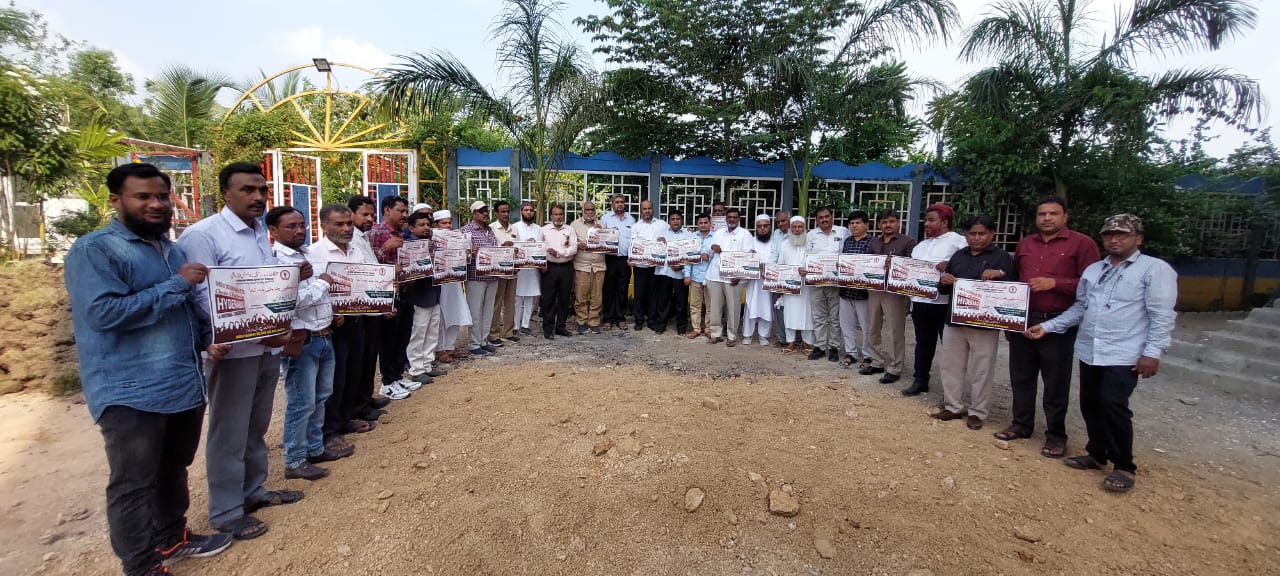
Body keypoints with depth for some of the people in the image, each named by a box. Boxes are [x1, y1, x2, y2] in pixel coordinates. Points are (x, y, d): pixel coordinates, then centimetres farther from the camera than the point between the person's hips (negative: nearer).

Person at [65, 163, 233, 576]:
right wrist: (177, 284, -20)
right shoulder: (94, 251, -11)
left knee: (173, 471, 21)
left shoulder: (173, 250, 14)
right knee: (134, 485, 6)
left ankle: (171, 537, 38)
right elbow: (105, 311, -24)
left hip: (185, 384, 7)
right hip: (130, 393, -7)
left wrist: (207, 341, 3)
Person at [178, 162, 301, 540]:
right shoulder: (203, 234, -14)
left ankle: (253, 491, 36)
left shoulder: (262, 232, 11)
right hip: (234, 349, -7)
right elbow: (201, 296, -20)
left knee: (257, 426, 20)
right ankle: (226, 512, 21)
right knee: (229, 433, 6)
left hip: (269, 345, 7)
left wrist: (293, 277, -3)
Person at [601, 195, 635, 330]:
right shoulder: (605, 219, 6)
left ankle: (621, 318, 13)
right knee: (609, 289, 2)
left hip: (624, 259, 2)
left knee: (623, 290, 6)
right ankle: (608, 319, 9)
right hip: (610, 258, -2)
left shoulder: (631, 219, 12)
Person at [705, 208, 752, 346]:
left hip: (733, 278, -4)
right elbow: (710, 253, 22)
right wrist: (712, 249, -3)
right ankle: (716, 333, 16)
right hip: (715, 276, 4)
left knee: (733, 308, 0)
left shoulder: (745, 234, 3)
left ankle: (731, 336, 9)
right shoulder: (718, 233, 17)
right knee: (715, 306, 6)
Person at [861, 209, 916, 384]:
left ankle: (894, 369, 5)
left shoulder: (908, 242, -3)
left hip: (895, 291, -6)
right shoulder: (874, 243, 15)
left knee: (894, 332, -3)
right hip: (874, 289, 6)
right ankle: (877, 363, 25)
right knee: (874, 329, 13)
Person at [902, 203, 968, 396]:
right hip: (920, 300, 7)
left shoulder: (958, 241, -6)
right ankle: (920, 381, 25)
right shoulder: (922, 244, 17)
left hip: (945, 303, -7)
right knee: (923, 343, 15)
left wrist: (949, 265, -28)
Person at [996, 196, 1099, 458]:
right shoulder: (1025, 244, 12)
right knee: (1021, 377, 13)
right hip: (1022, 321, 5)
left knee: (1056, 383, 4)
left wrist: (1054, 283, -21)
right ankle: (1021, 424, 26)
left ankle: (1056, 435, 15)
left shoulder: (1082, 244, -4)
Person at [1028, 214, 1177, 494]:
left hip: (1124, 355, -6)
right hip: (1089, 352, 6)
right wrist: (1047, 326, 9)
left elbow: (1162, 315, -8)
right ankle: (1097, 454, 28)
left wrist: (1152, 352, -15)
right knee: (1090, 405, 11)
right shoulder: (1093, 270, 15)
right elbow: (1079, 308, 18)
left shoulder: (1155, 269, -3)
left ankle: (1124, 467, 6)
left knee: (1113, 406, -11)